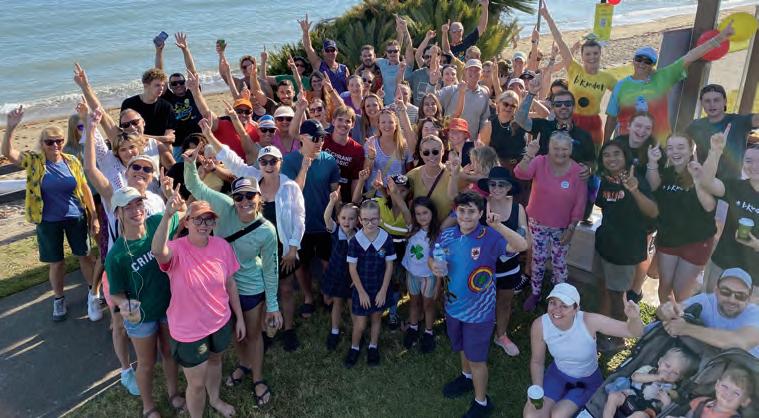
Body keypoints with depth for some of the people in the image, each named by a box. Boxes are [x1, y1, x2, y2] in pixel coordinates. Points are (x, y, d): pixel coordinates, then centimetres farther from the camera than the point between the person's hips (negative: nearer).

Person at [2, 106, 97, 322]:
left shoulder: (72, 161, -4)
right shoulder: (34, 161, -7)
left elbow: (85, 189, 1)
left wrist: (94, 217, 1)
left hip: (76, 218, 1)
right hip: (48, 222, 0)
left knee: (84, 256, 10)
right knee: (56, 263, 10)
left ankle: (93, 293, 30)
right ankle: (58, 300, 31)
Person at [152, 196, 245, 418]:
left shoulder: (222, 246, -12)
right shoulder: (176, 249, -24)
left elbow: (230, 283, -1)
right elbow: (157, 251, -49)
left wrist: (239, 317, 6)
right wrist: (168, 215, -63)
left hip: (220, 322, 4)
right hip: (188, 331, -4)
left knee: (214, 360, 31)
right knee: (197, 383, 12)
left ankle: (215, 399, 60)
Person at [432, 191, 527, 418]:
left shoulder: (490, 237, -23)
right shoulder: (447, 235, -8)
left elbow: (521, 246, -38)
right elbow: (433, 259, 8)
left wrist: (498, 226, -52)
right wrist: (434, 266, -16)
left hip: (479, 311, -5)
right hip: (453, 306, 5)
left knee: (476, 358, 11)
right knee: (462, 348, 29)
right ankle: (467, 377, 57)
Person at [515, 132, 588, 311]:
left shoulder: (578, 171, -13)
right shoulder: (540, 162, -13)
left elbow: (579, 204, -9)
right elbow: (520, 174, -31)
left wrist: (571, 228, -9)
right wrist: (529, 155, -47)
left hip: (562, 227, -1)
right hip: (538, 223, 1)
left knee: (559, 263, 12)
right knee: (538, 259, 15)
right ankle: (535, 293, 34)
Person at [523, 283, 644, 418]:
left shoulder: (589, 322, -32)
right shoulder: (539, 326, -25)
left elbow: (633, 332, -28)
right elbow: (537, 362, -7)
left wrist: (634, 318, -51)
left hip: (587, 381, -2)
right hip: (558, 373, 2)